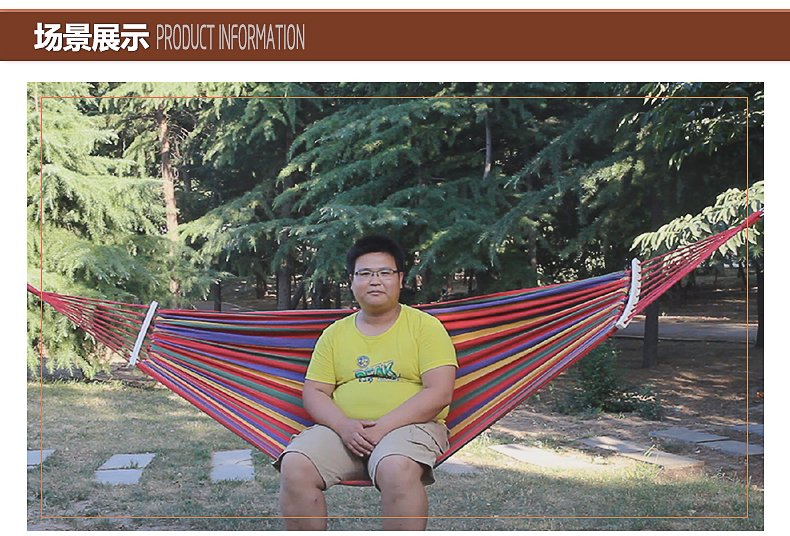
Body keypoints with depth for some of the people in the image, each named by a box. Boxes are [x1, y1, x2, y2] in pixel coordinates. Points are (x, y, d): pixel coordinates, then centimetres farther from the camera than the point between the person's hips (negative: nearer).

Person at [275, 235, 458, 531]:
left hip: (409, 426, -3)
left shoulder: (425, 326, 4)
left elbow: (439, 393, -7)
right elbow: (313, 392, 10)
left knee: (397, 469, -37)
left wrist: (384, 426, -17)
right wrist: (344, 426, -11)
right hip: (343, 428, 4)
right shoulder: (335, 333, 16)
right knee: (294, 467, -24)